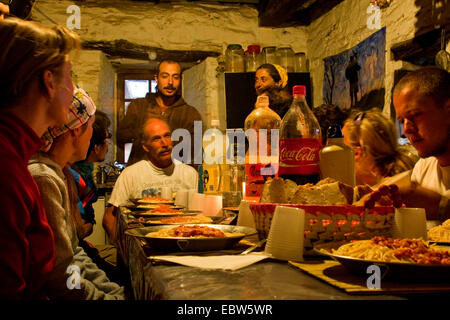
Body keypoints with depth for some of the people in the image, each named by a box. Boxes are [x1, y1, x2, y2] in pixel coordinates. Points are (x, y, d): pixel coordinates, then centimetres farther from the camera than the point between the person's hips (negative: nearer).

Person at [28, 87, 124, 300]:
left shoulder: (59, 172, 12)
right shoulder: (42, 179, -20)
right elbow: (61, 278, -21)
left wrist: (115, 291, 5)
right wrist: (106, 297, -10)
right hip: (51, 294, -9)